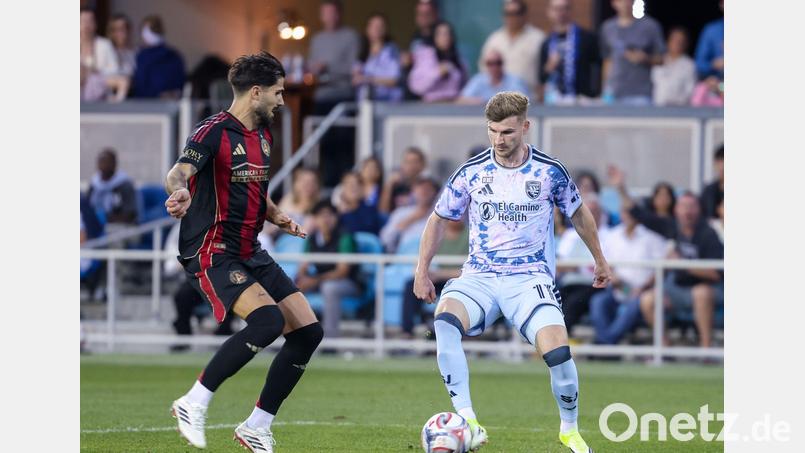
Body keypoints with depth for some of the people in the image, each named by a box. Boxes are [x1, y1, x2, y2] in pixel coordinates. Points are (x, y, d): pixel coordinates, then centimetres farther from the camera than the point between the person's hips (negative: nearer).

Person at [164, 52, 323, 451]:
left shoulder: (262, 133, 13)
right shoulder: (213, 132, -13)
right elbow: (179, 172, -31)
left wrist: (276, 216, 9)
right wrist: (180, 191, -54)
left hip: (250, 254, 9)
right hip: (211, 254, -9)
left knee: (308, 332, 1)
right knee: (268, 319, -29)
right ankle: (193, 404, -17)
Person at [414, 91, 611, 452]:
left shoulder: (549, 172, -1)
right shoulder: (472, 173, 1)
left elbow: (579, 214, 17)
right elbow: (439, 219, 15)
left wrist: (600, 261, 25)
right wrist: (422, 271, 9)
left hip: (530, 278, -1)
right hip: (479, 277, 1)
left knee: (558, 352, -25)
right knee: (444, 321, -33)